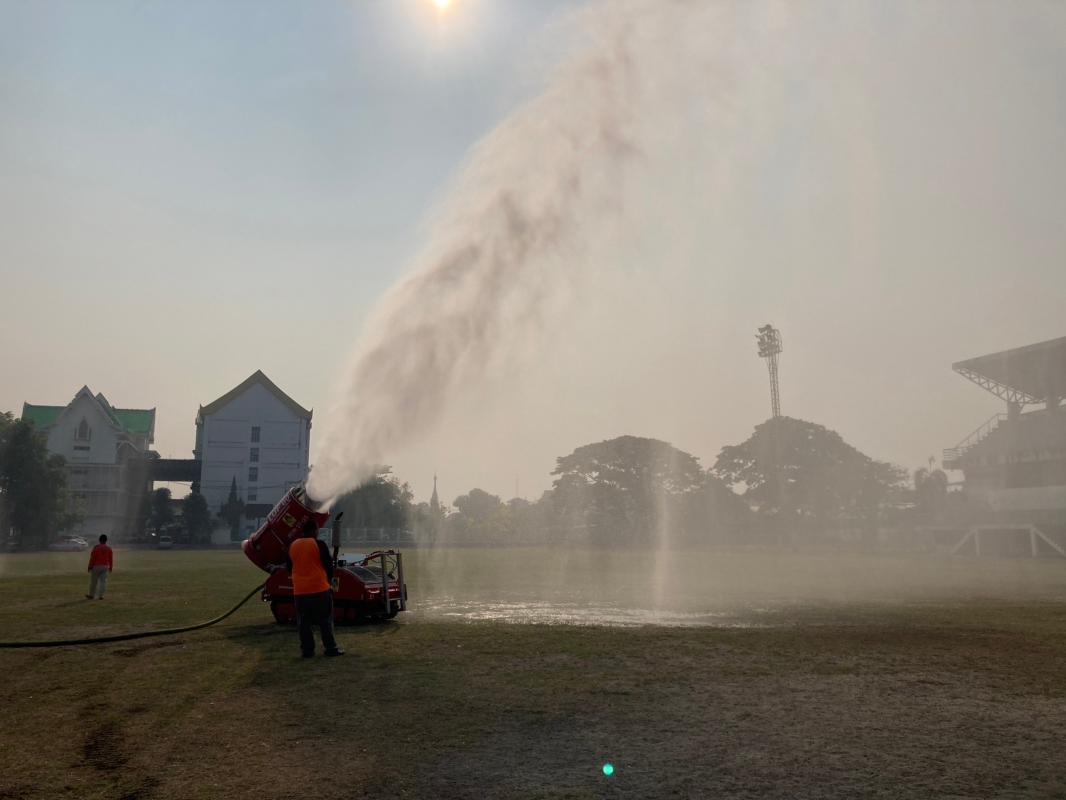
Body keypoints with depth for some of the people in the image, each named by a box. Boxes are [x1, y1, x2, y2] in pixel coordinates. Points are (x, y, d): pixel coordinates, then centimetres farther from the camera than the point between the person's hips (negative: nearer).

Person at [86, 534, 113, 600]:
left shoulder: (96, 548, -7)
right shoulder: (109, 549, 2)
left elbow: (92, 558, -8)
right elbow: (111, 559, 5)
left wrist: (90, 566, -2)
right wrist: (111, 567, 14)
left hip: (96, 566, -2)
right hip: (105, 567, 2)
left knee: (93, 581, 9)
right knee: (103, 581, 0)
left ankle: (91, 595, 18)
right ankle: (100, 595, -4)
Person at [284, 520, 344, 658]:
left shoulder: (292, 546, 7)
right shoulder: (319, 544, -8)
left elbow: (289, 567, 16)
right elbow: (328, 565, -5)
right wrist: (329, 579, 13)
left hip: (299, 590, 4)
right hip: (319, 589, -4)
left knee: (304, 622, 9)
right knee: (325, 620, 3)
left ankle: (307, 650, 9)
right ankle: (330, 648, 4)